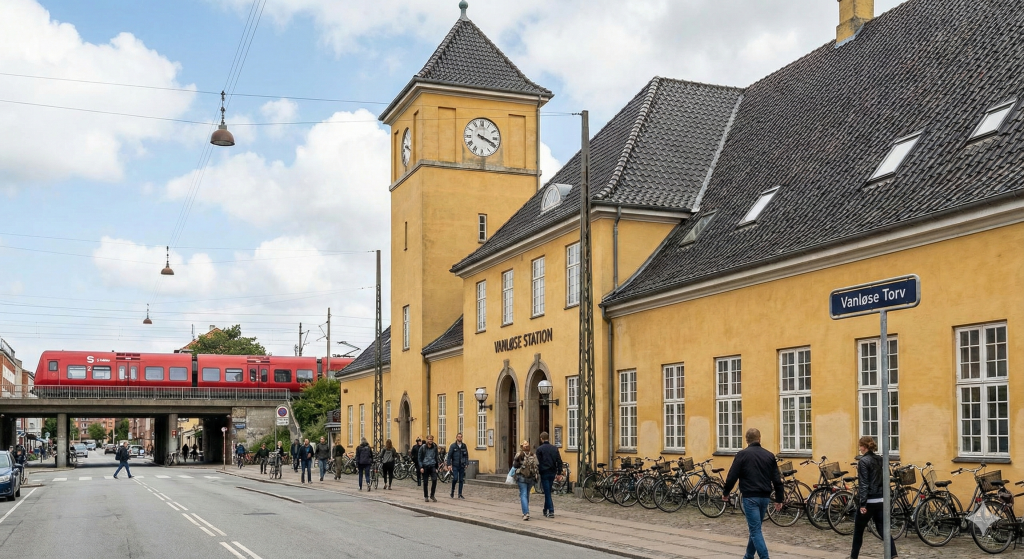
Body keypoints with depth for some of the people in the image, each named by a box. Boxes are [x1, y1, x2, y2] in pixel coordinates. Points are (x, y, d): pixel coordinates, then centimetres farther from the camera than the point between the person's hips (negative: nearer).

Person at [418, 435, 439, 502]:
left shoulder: (435, 447, 7)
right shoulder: (423, 447, -1)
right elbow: (419, 458, 0)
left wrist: (436, 467, 12)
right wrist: (421, 467, -9)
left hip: (432, 466, 1)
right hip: (425, 466, -1)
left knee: (434, 480, -15)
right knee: (425, 482, 3)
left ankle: (432, 495, -2)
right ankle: (426, 497, 16)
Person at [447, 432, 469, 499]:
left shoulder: (464, 446, 7)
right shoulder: (453, 446, -3)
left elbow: (466, 455, 11)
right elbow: (449, 455, -4)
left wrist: (467, 463, 2)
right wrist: (449, 464, -11)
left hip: (462, 466, 3)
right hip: (455, 466, -3)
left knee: (461, 480, 4)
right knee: (455, 479, -11)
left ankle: (460, 494, 11)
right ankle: (452, 491, 11)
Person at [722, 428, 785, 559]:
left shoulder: (742, 454, -5)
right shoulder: (769, 455, 8)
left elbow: (732, 476, -6)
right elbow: (777, 480, 7)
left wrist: (725, 492, 9)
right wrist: (779, 499, 14)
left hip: (750, 497, -5)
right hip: (765, 497, 5)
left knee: (755, 530, -4)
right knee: (755, 528, 19)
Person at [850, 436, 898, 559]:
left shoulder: (863, 461, -12)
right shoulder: (880, 460, 11)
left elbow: (863, 484, -17)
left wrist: (862, 504, -17)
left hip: (869, 501, -7)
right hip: (880, 500, 7)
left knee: (858, 530, 9)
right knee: (883, 529, 5)